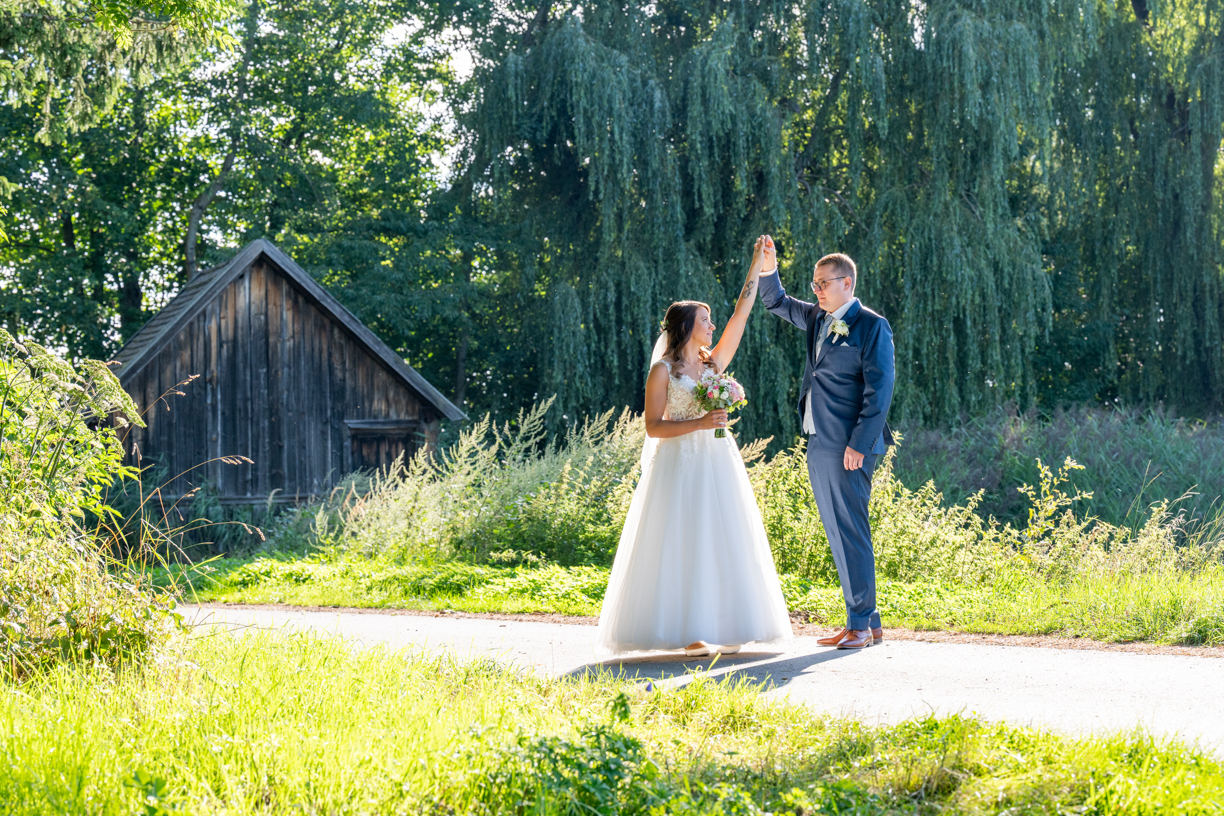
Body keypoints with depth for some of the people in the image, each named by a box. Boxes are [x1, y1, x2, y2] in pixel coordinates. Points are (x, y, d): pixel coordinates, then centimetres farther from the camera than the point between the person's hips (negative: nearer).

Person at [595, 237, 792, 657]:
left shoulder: (713, 363, 11)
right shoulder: (663, 371, -3)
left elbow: (741, 314, 11)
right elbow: (653, 427, -8)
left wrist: (757, 266, 11)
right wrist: (699, 423, -18)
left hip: (718, 464, 6)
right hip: (680, 465, -6)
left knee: (723, 542, 4)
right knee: (682, 545, -6)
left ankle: (725, 629, 7)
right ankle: (688, 631, -5)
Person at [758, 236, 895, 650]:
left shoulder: (872, 326, -6)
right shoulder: (818, 319, 16)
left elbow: (879, 390, -12)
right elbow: (777, 303, 30)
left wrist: (859, 444, -18)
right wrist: (768, 269, 9)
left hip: (849, 446, -8)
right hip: (818, 444, 8)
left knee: (851, 530, -8)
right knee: (837, 533, 9)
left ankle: (860, 624, -4)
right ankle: (869, 622, 14)